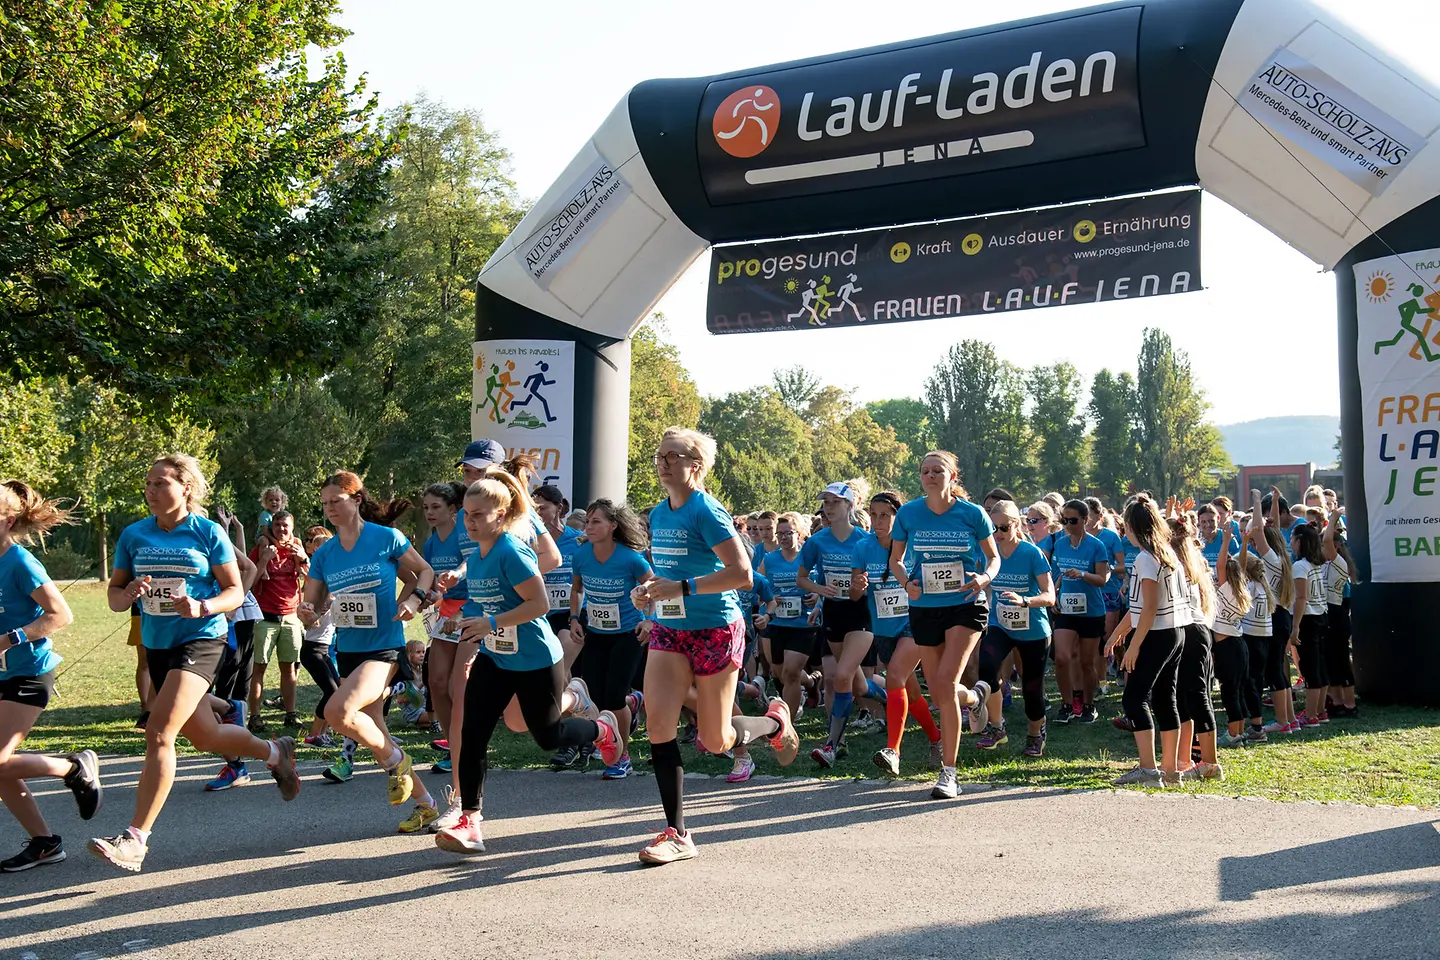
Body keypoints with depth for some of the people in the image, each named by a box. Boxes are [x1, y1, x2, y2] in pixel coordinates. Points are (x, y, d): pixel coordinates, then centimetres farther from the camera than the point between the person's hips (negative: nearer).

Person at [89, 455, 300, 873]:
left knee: (159, 732, -19)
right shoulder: (133, 535, 4)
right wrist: (129, 593, -17)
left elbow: (235, 591, -3)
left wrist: (202, 607, -22)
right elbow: (114, 595, 6)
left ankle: (136, 838, -13)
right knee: (204, 736, 17)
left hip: (201, 640, -6)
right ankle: (275, 752, 46)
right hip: (158, 645, 6)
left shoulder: (208, 533, -6)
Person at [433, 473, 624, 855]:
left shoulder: (512, 552, -22)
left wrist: (492, 623, -28)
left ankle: (601, 728, 38)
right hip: (494, 658, 7)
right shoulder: (474, 557, 5)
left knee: (547, 735, 7)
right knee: (472, 736, -5)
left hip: (535, 660, -7)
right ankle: (469, 822, -1)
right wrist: (471, 622, 6)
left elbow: (539, 603, -26)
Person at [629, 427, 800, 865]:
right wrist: (648, 590, 3)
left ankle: (777, 723, 36)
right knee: (658, 724, -9)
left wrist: (682, 588, -27)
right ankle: (676, 834, 0)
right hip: (669, 631, 7)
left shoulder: (705, 511, -15)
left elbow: (741, 572, -23)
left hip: (714, 631, -7)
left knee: (716, 741, 4)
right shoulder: (658, 514, 9)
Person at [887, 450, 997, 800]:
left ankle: (948, 772, -7)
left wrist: (984, 577, -16)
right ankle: (976, 696, 48)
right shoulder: (908, 514, -3)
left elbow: (993, 556, 6)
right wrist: (907, 582, -12)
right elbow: (895, 560, 9)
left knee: (945, 683, -19)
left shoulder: (972, 514, -7)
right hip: (924, 609, 3)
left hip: (966, 605, -3)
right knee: (938, 693, 10)